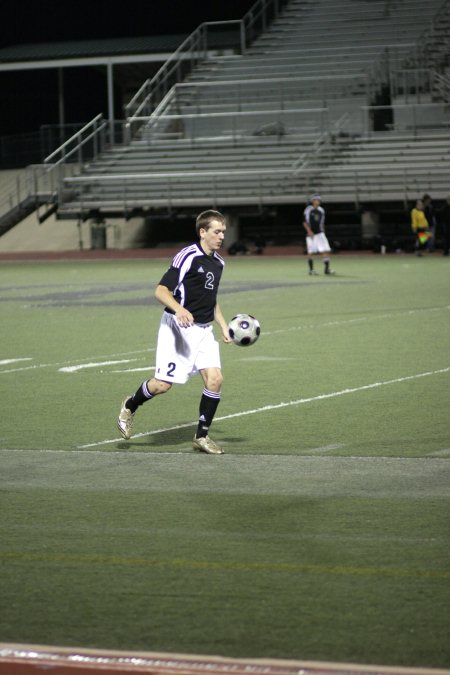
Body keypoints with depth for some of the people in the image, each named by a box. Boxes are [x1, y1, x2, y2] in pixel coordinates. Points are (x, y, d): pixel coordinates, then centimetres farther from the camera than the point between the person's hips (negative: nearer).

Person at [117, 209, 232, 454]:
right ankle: (130, 407, 25)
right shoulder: (188, 256, -13)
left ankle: (202, 436, 3)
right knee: (163, 384, -7)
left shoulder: (218, 262, 12)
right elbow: (161, 291, -18)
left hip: (203, 330, 7)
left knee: (214, 379, -10)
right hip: (177, 327, -7)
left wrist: (223, 325, 18)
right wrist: (179, 309, -35)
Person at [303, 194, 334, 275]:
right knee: (311, 252, 0)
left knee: (326, 250, -8)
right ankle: (311, 269, 9)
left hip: (320, 233, 4)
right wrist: (309, 231, -17)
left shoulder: (321, 210, 12)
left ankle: (326, 269, -8)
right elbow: (305, 222, -6)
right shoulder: (308, 210, -3)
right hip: (311, 234, -4)